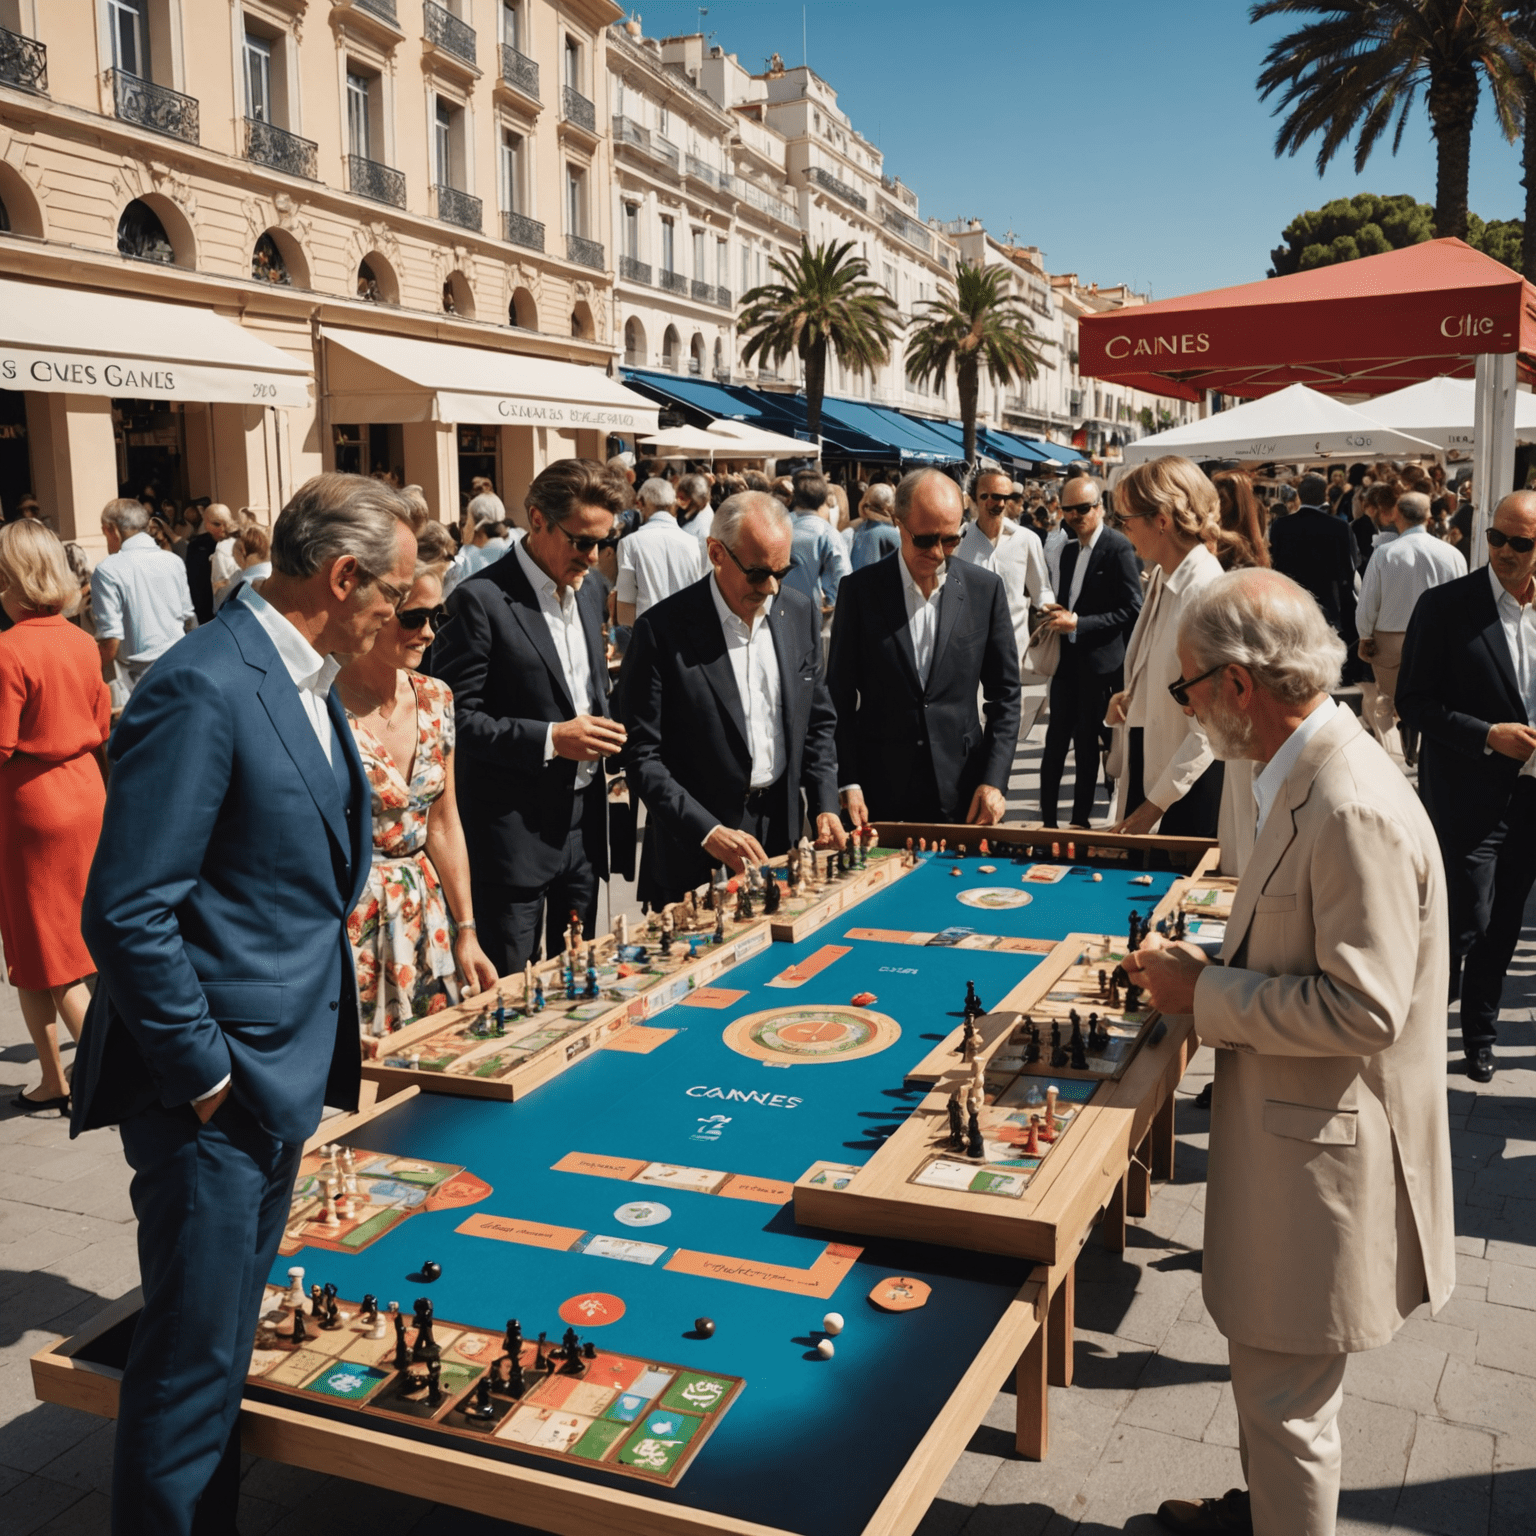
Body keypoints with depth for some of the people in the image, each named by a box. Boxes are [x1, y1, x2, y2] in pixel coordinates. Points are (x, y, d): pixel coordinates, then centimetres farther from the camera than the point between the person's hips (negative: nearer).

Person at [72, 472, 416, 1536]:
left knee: (229, 1342, 21)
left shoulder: (304, 680, 9)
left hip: (281, 1078, 9)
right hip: (214, 1092, -9)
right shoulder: (203, 690, -21)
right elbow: (127, 912, -23)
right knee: (194, 1363, 4)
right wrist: (205, 1075, -16)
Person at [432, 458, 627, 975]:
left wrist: (601, 731, 4)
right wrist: (550, 739, -22)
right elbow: (454, 718, -16)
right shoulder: (482, 599, -14)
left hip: (584, 822, 7)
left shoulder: (588, 592, 10)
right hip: (513, 830, -7)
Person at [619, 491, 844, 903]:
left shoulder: (800, 614, 3)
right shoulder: (662, 629, -14)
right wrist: (708, 832, -22)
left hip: (783, 836, 4)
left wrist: (825, 806, -2)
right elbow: (642, 755, -13)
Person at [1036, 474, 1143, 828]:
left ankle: (1080, 819, 15)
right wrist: (1057, 613, 1)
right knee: (1056, 739, 6)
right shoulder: (1069, 549, 13)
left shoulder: (1118, 547, -11)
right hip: (1066, 659, 6)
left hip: (1098, 663, -6)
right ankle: (1047, 816, 13)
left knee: (1086, 742, 3)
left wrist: (1077, 623, -19)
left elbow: (1132, 609, -15)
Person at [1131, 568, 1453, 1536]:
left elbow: (1361, 1007, -28)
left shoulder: (1354, 810, -27)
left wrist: (1205, 994, -19)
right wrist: (1208, 969, 4)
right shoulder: (1308, 777, 5)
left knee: (1287, 1400, 8)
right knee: (1271, 1375, 27)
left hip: (1326, 1153, -10)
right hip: (1293, 1130, 10)